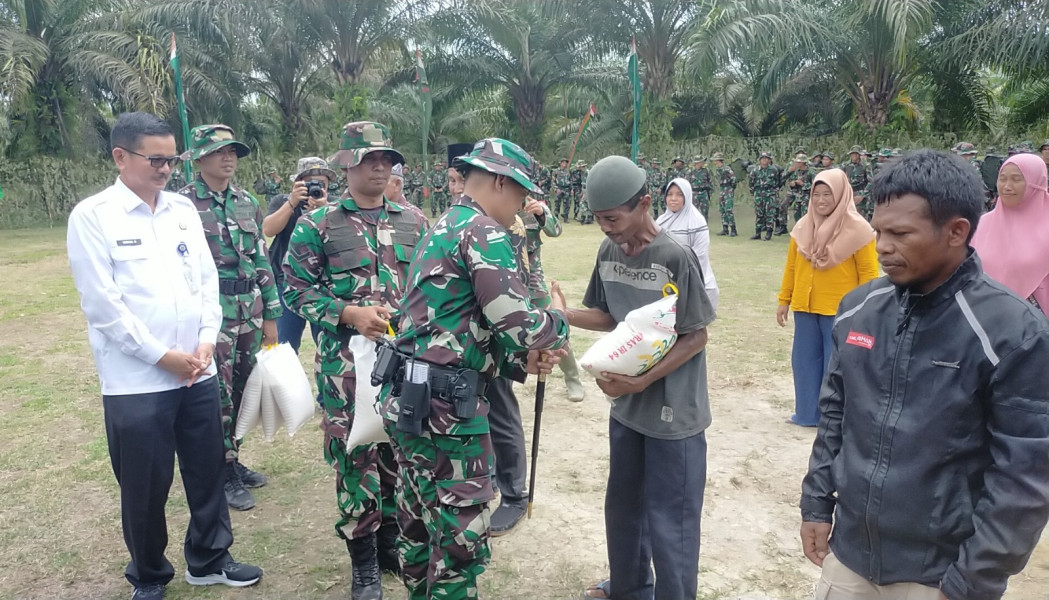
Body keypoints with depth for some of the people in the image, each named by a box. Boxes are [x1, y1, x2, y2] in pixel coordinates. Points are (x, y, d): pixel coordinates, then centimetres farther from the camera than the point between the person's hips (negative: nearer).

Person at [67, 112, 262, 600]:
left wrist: (207, 339, -4)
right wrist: (162, 356, -11)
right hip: (136, 381, -4)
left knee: (208, 471, 14)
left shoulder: (183, 209, 8)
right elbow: (102, 304, -12)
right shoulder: (91, 216, -7)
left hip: (198, 372, 5)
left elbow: (207, 278, 8)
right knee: (145, 485, 9)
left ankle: (208, 560, 33)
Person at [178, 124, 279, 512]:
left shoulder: (247, 203, 9)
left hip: (250, 313, 5)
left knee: (242, 392, 13)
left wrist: (271, 315, 11)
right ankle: (224, 475, 16)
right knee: (218, 395, 2)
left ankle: (233, 461, 30)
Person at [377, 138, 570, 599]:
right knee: (461, 540, 3)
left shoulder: (440, 230, 18)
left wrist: (523, 360, 7)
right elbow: (519, 324, -19)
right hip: (445, 407, -10)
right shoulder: (483, 231, -12)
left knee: (419, 526, 21)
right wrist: (557, 320, 2)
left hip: (407, 401, 10)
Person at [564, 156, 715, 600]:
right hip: (626, 408, 7)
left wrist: (643, 381, -22)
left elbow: (696, 337, -15)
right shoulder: (608, 251, 0)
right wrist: (564, 315, -9)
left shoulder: (675, 258, -19)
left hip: (673, 413, -7)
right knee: (622, 506, 21)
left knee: (668, 522, 5)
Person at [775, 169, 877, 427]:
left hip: (840, 310, -5)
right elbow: (791, 266, 10)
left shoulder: (858, 230, -10)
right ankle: (808, 414, 25)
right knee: (804, 362, 12)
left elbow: (868, 275, -7)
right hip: (805, 307, 5)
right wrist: (784, 300, 10)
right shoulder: (803, 227, 4)